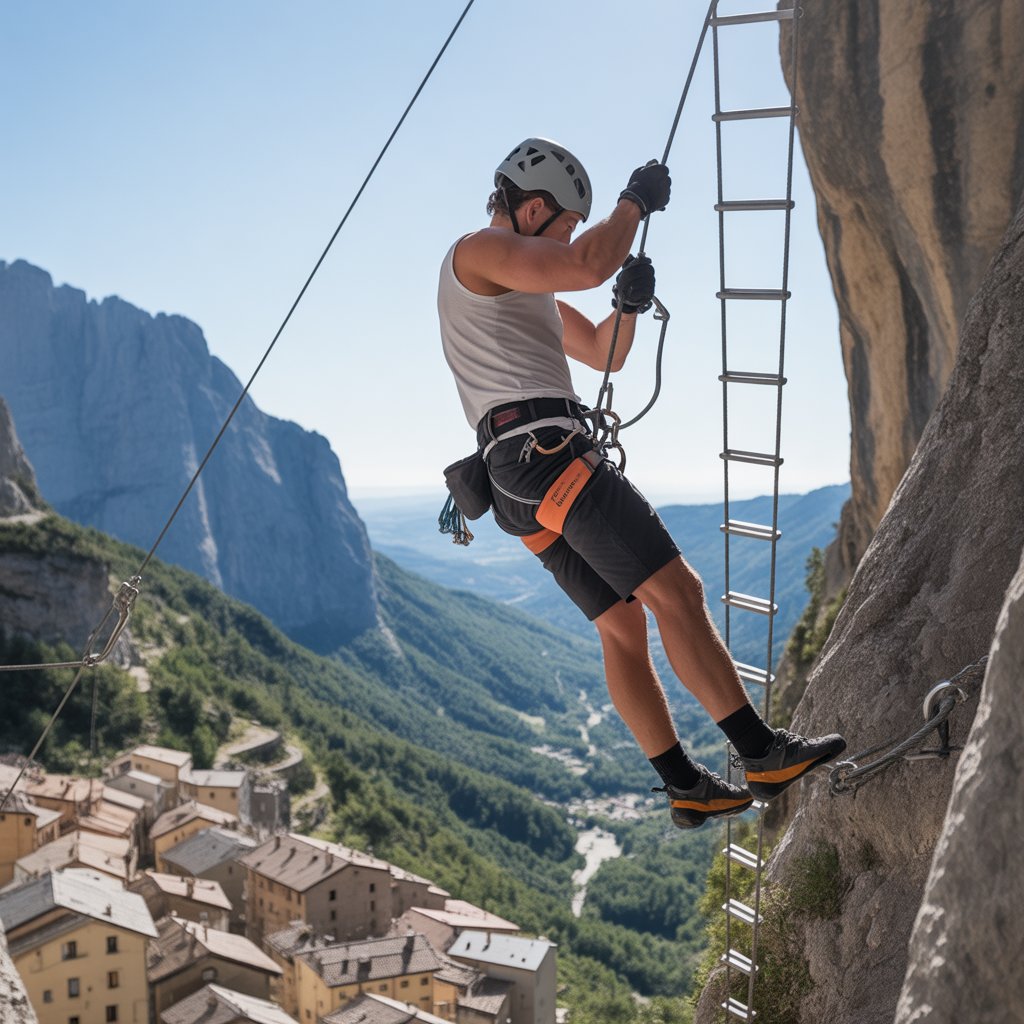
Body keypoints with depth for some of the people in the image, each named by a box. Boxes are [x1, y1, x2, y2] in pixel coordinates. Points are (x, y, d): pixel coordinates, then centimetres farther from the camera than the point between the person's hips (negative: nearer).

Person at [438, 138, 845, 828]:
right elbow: (588, 266, -20)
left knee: (623, 625, 8)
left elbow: (604, 355, 30)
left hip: (525, 482, 11)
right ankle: (764, 753, -11)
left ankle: (686, 788, 11)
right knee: (676, 591, -13)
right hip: (548, 452, -11)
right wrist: (636, 203, -2)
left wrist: (628, 305, 10)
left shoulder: (524, 285, 29)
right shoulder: (479, 250, -2)